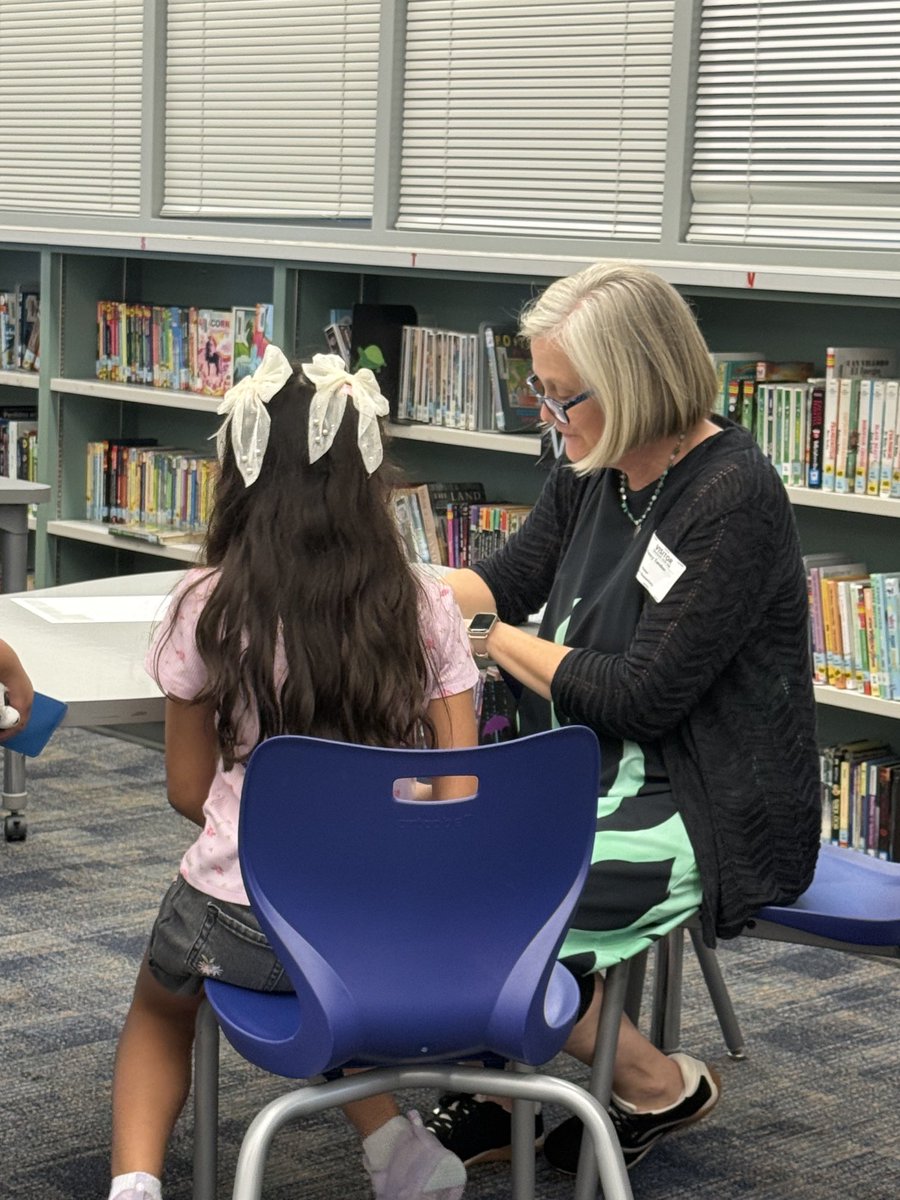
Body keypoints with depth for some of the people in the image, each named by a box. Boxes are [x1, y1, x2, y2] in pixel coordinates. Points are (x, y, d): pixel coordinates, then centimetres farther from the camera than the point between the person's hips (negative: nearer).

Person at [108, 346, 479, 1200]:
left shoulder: (208, 608, -8)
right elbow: (460, 798, -3)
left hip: (240, 924, -2)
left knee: (158, 1008, 32)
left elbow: (188, 791, 3)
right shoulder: (425, 611, -5)